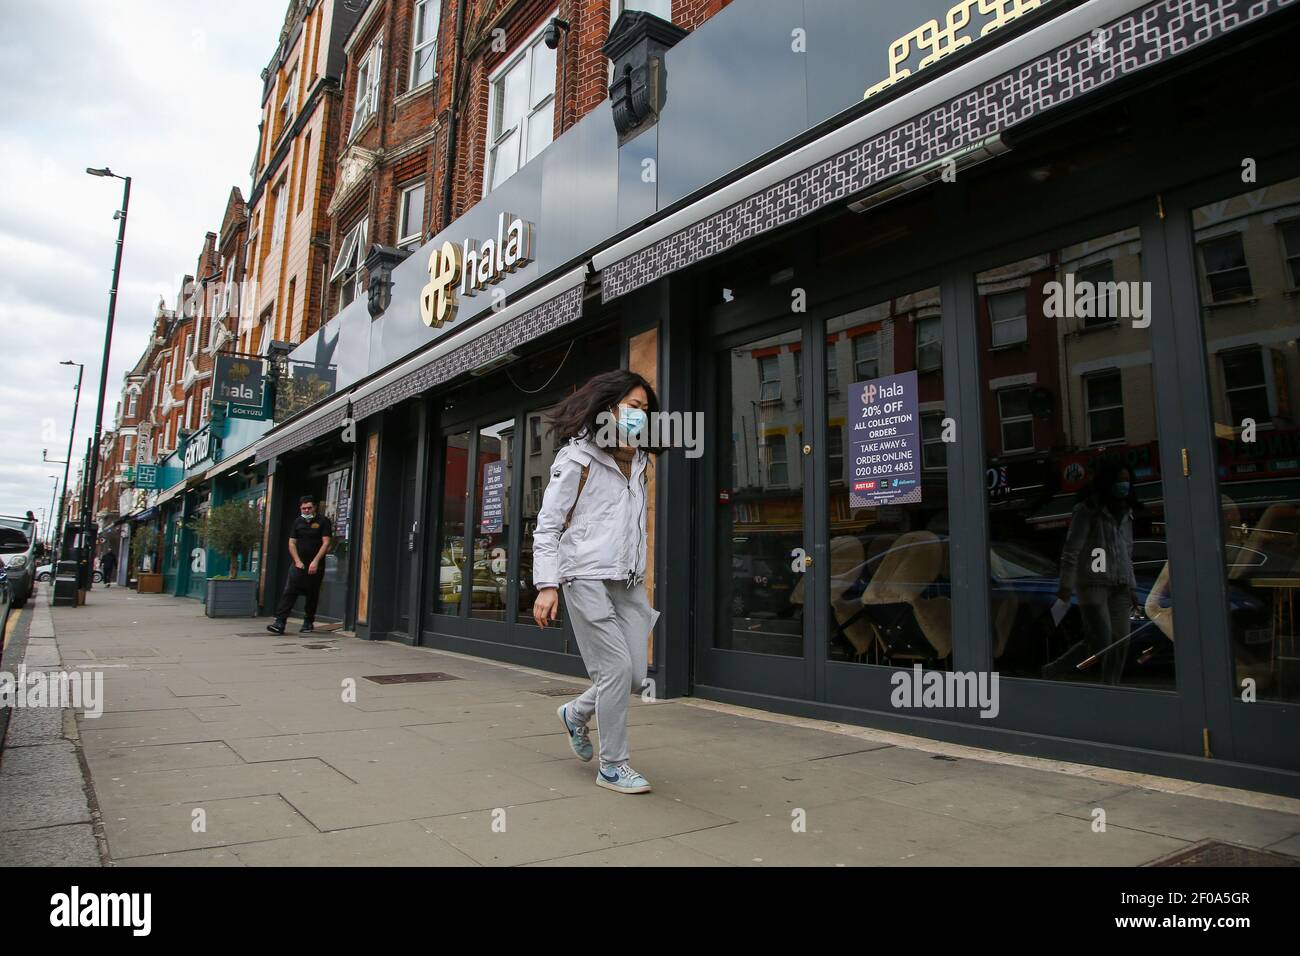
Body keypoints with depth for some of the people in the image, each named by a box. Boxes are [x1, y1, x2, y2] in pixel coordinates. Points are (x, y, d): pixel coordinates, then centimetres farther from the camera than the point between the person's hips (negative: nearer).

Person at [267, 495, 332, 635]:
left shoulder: (323, 521, -2)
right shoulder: (298, 522, 11)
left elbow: (326, 543, -8)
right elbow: (292, 543, 10)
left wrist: (315, 562, -15)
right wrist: (298, 561, -3)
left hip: (315, 566, -3)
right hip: (299, 564, 3)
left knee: (312, 596, 6)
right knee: (289, 592, -9)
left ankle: (308, 623, 20)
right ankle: (280, 623, -13)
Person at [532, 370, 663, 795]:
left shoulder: (638, 462, 17)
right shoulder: (577, 459, -4)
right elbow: (547, 526, -6)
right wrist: (547, 584, -15)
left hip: (628, 582, 7)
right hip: (588, 579, -7)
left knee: (636, 674, 4)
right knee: (616, 668, -9)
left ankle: (576, 713, 32)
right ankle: (613, 766, 9)